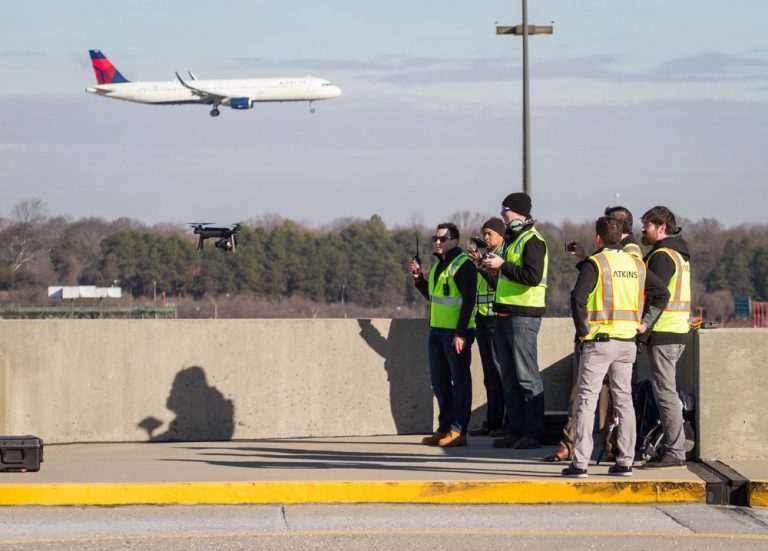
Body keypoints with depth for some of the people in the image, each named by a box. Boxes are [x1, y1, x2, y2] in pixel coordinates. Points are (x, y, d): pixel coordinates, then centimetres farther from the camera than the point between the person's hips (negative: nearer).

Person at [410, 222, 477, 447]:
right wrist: (418, 278, 11)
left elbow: (468, 301, -17)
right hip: (437, 329, 9)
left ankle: (458, 431, -3)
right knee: (439, 382, 11)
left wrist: (461, 333, -22)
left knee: (460, 381, -4)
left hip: (457, 333, -9)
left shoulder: (463, 265, -11)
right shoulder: (438, 264, 16)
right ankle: (444, 428, 17)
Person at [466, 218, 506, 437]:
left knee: (502, 371, -8)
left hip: (497, 321, -8)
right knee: (490, 376, 10)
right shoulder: (484, 256, 19)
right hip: (482, 321, 8)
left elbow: (500, 284, -20)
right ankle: (492, 422, 14)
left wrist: (481, 265, -23)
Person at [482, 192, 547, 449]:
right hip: (505, 315, 10)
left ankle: (533, 433, -6)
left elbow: (533, 276, -24)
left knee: (526, 375, -8)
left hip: (523, 315, -10)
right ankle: (515, 430, 15)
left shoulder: (532, 240, -11)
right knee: (509, 377, 11)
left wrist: (503, 265, -20)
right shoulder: (512, 238, 19)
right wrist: (493, 266, 13)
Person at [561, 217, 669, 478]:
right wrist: (645, 323, 11)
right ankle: (625, 461, 9)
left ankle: (580, 463, -6)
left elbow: (578, 297, -22)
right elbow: (662, 293, 13)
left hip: (599, 340, -5)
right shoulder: (635, 264, 9)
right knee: (624, 400, 10)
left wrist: (582, 329, -11)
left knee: (587, 400, -2)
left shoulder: (595, 263, -9)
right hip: (627, 342, 5)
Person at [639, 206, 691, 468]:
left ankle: (675, 452, -9)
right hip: (678, 330, 10)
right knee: (666, 391, 14)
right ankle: (674, 448, 16)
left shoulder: (662, 255, -13)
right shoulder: (679, 254, 18)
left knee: (665, 392, -8)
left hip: (663, 332, -10)